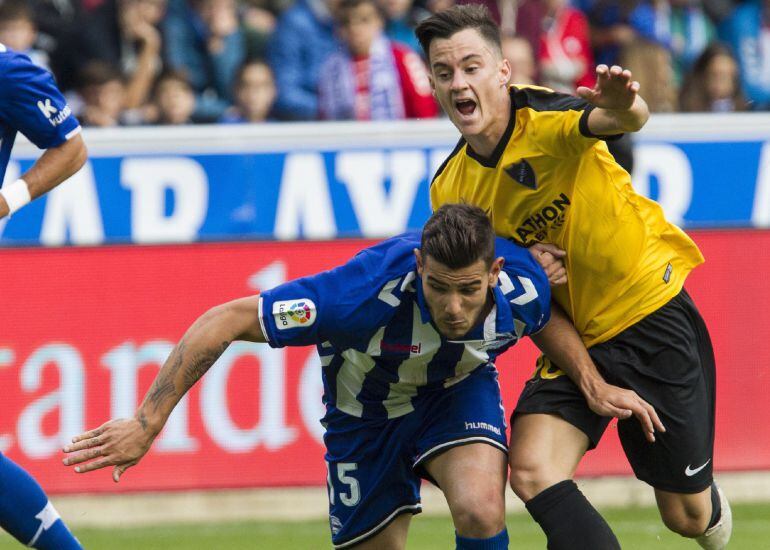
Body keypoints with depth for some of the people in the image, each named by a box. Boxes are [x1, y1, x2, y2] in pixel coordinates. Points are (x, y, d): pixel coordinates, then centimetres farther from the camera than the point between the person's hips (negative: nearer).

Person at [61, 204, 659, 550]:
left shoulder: (522, 283, -30)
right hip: (368, 407, -1)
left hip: (458, 389, 1)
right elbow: (225, 321, -37)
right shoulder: (370, 291, -43)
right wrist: (147, 424, -37)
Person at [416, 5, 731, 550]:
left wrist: (621, 108, -67)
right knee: (532, 470, -22)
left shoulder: (545, 119, -20)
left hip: (651, 316, -5)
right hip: (573, 337, 5)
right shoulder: (451, 189, -2)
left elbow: (625, 119, -42)